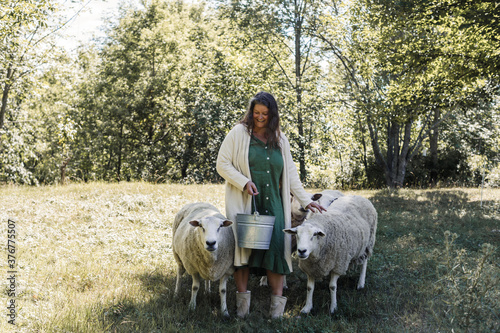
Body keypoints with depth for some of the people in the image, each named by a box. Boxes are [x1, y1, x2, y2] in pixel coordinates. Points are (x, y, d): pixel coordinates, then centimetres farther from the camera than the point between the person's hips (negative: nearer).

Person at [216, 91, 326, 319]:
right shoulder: (238, 133, 1)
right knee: (242, 247, -1)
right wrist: (244, 182, -15)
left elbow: (290, 172, 16)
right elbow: (222, 164, -1)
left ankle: (277, 302, 2)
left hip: (272, 204, 3)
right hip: (244, 202, -3)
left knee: (276, 247, -5)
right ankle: (242, 299, 10)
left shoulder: (280, 140, 13)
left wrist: (305, 200, 11)